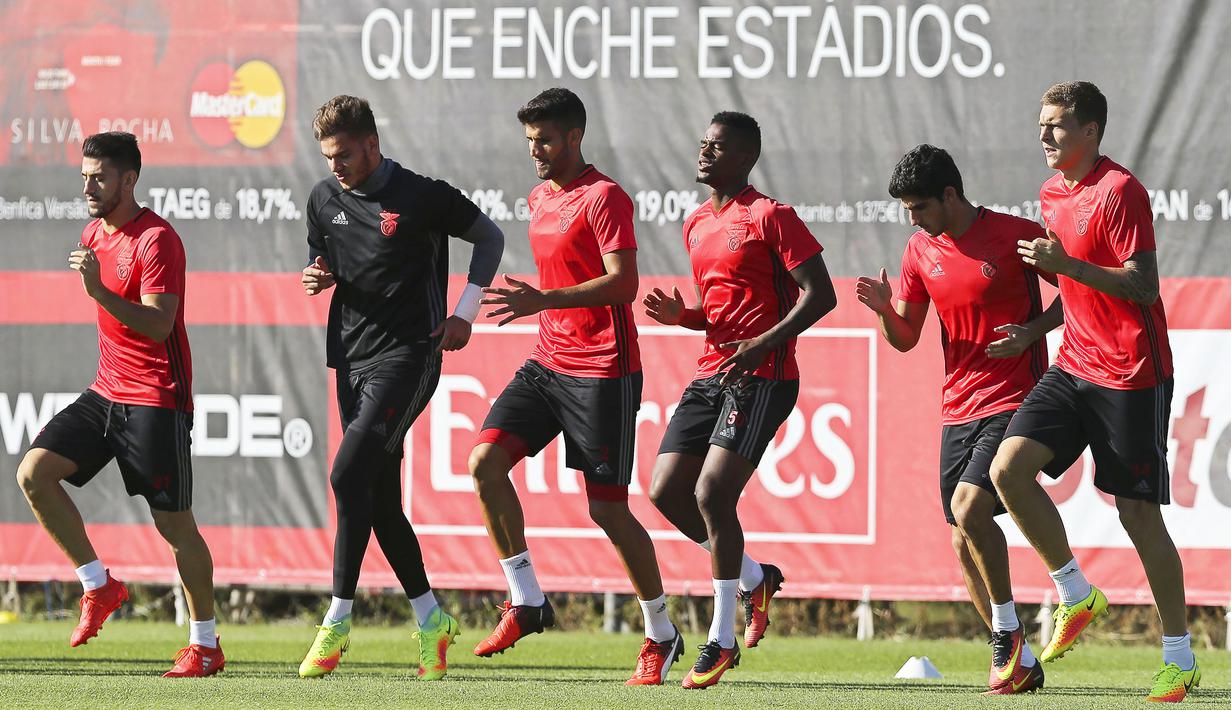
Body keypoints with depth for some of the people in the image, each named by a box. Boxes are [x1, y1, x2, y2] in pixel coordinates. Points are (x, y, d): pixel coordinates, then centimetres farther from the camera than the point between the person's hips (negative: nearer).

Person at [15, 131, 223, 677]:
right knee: (33, 472, -8)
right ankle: (99, 586, 2)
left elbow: (158, 324, -26)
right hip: (106, 394, 8)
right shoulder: (94, 234, 11)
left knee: (174, 522, -4)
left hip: (157, 400, -8)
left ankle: (205, 644, 8)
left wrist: (98, 289, -35)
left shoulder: (157, 240, -15)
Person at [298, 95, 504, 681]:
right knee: (381, 499, 7)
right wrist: (316, 278, -2)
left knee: (349, 474, -20)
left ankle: (338, 621, -17)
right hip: (352, 357, 7)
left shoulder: (422, 197, -8)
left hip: (407, 352, -7)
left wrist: (466, 312, -2)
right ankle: (430, 620, 20)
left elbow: (490, 237, 4)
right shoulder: (325, 199, 8)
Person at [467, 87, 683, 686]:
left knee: (607, 508, -5)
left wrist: (543, 300, -30)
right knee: (484, 461, -11)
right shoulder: (541, 197, 15)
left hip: (602, 372, -8)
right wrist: (525, 295, 17)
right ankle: (526, 601, -1)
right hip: (547, 362, 8)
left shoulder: (604, 198, -11)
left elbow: (622, 282, -23)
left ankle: (661, 632, 11)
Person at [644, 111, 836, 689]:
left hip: (762, 377, -8)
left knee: (712, 494, -16)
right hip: (711, 375, 8)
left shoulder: (770, 218, -7)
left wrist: (764, 344, -21)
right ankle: (756, 578, 22)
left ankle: (721, 639, -6)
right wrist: (679, 315, 6)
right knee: (667, 491, 0)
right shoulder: (697, 226, 17)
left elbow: (820, 296, -11)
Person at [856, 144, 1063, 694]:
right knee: (963, 542, 3)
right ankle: (1020, 664, 13)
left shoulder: (1016, 236, -9)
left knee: (969, 505, -24)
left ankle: (1008, 630, -8)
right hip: (958, 408, 7)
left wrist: (1032, 331, -15)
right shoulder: (921, 250, 8)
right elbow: (906, 338, 14)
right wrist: (885, 310, -7)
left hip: (1014, 399, -7)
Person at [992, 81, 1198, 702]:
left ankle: (1180, 660, 7)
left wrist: (1067, 265, -26)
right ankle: (1076, 596, 6)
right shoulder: (1052, 194, 12)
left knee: (1139, 513, -3)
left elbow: (1143, 287, -20)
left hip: (1131, 376, -8)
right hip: (1074, 365, 8)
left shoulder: (1120, 191, -14)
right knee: (1008, 468, -9)